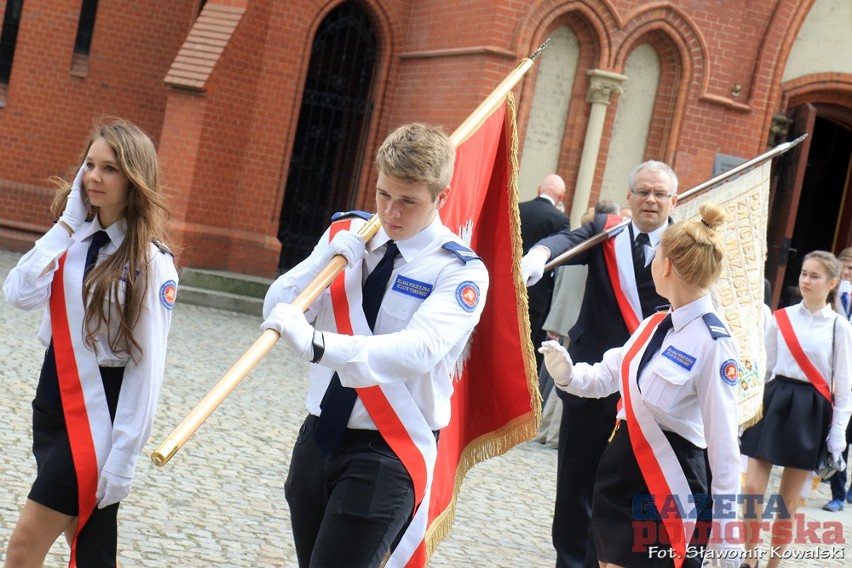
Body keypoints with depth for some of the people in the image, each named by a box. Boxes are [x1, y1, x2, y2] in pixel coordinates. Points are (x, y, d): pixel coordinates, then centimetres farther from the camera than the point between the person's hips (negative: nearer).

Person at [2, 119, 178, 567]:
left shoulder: (150, 262, -13)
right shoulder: (74, 240, 5)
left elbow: (147, 366, -15)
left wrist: (123, 457, -17)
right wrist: (67, 224, -10)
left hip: (96, 417, -6)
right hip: (52, 405, 7)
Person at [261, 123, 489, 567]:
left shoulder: (460, 271, -11)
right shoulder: (346, 236, 4)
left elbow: (419, 351, -29)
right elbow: (276, 312, -1)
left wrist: (317, 343, -40)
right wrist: (329, 260, -17)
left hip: (389, 452, -6)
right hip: (319, 436, 6)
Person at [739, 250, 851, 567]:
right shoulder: (781, 319, 2)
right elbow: (764, 368, 9)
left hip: (810, 412, -2)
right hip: (774, 403, 2)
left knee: (789, 500, 6)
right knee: (753, 488, -3)